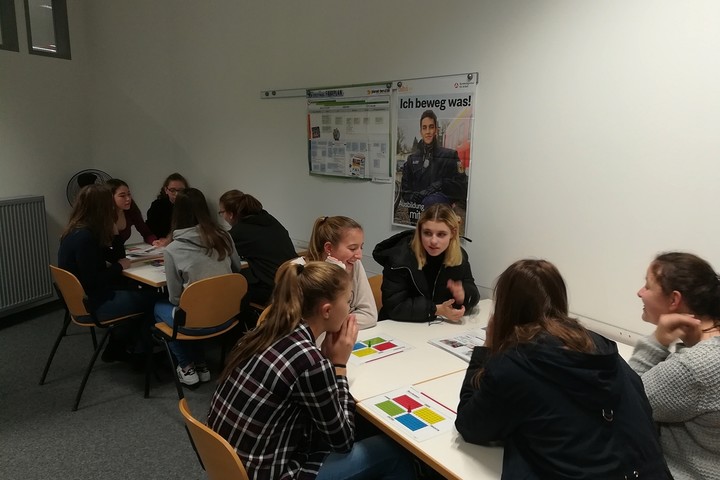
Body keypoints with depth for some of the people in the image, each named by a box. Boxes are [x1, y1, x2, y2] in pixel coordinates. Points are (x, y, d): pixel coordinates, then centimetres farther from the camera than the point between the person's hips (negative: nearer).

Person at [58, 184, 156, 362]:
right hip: (90, 303, -10)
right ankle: (136, 352, 20)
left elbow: (108, 256, 14)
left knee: (133, 290, 19)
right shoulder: (84, 237, -27)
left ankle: (118, 348, 25)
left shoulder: (76, 231, 4)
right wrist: (119, 267, -14)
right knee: (150, 298, -1)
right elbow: (94, 281, -25)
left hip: (80, 297, 10)